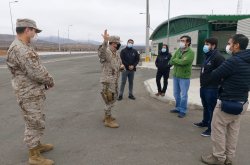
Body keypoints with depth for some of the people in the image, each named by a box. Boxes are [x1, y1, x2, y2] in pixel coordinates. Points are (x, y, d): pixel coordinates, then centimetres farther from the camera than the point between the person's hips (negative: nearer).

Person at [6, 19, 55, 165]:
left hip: (35, 92, 10)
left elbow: (37, 68, 14)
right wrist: (50, 81, -9)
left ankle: (37, 145, 40)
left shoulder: (24, 47, 11)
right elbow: (37, 72, -26)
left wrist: (45, 81, 3)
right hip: (30, 95, -10)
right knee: (34, 124, 2)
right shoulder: (20, 49, -23)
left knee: (37, 122, 22)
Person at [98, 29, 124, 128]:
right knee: (110, 100, -2)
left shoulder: (117, 53, 11)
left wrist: (121, 66, -2)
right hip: (108, 80, -9)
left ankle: (107, 116, 35)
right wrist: (105, 41, -55)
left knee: (113, 98, 19)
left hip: (115, 80, 9)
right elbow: (101, 52, -39)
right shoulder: (106, 52, -15)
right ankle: (108, 120, 12)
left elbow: (120, 63, 22)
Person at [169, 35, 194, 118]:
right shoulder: (178, 50, 8)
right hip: (175, 75, 6)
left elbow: (183, 62, -24)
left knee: (183, 95, 4)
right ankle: (178, 108, 32)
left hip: (184, 77, -6)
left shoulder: (191, 52, -11)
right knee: (176, 94, 16)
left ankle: (183, 111, 18)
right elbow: (171, 62, 0)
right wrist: (179, 62, -15)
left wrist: (175, 59, -7)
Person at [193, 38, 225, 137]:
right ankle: (205, 122, 39)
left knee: (211, 108, 2)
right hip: (203, 86, 9)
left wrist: (217, 84, -18)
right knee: (205, 106, 22)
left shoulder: (218, 57, -17)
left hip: (212, 88, -9)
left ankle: (211, 128, 15)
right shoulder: (207, 56, 13)